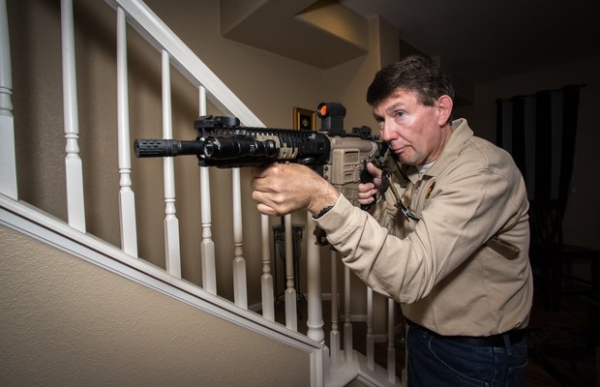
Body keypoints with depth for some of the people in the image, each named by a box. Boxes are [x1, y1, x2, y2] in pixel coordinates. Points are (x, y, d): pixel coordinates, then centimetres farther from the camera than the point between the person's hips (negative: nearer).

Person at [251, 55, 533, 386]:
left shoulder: (484, 171, -26)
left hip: (477, 359, -6)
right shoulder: (407, 164, -4)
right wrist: (379, 202, -19)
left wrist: (321, 198, -45)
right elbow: (393, 243, 1)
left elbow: (412, 276, -38)